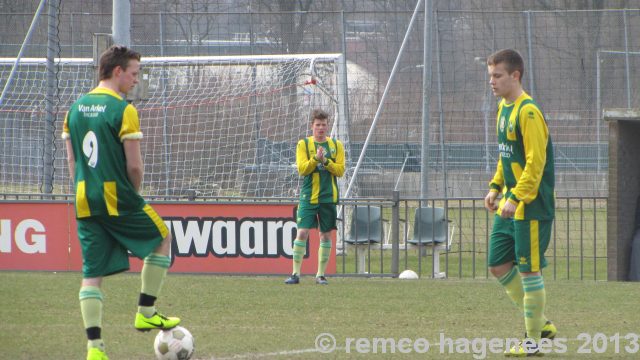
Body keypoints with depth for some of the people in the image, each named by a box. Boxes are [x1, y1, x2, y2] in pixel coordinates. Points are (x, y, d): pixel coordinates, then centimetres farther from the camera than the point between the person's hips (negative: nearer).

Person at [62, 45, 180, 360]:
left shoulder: (75, 109, 10)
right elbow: (134, 165, -12)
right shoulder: (123, 110, -11)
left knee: (92, 273, 6)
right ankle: (146, 312, 15)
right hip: (117, 199, -6)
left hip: (85, 203, 6)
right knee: (162, 239, 17)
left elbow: (71, 160, 13)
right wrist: (133, 195, 5)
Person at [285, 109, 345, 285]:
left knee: (326, 235, 5)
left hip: (329, 197, 2)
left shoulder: (336, 145, 7)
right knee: (302, 232, -10)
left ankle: (321, 274, 13)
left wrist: (325, 161, -16)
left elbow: (340, 170, 0)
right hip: (308, 196, -2)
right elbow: (302, 169, -6)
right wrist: (316, 159, -21)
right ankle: (296, 273, -5)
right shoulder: (303, 144, 3)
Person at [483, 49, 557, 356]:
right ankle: (540, 323, 22)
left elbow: (536, 163, -21)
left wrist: (516, 198, -24)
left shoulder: (528, 113, -17)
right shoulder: (504, 109, 12)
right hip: (509, 205, 10)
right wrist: (496, 187, 13)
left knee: (529, 270, -4)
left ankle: (533, 341, 5)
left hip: (531, 206, -10)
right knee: (499, 265, 11)